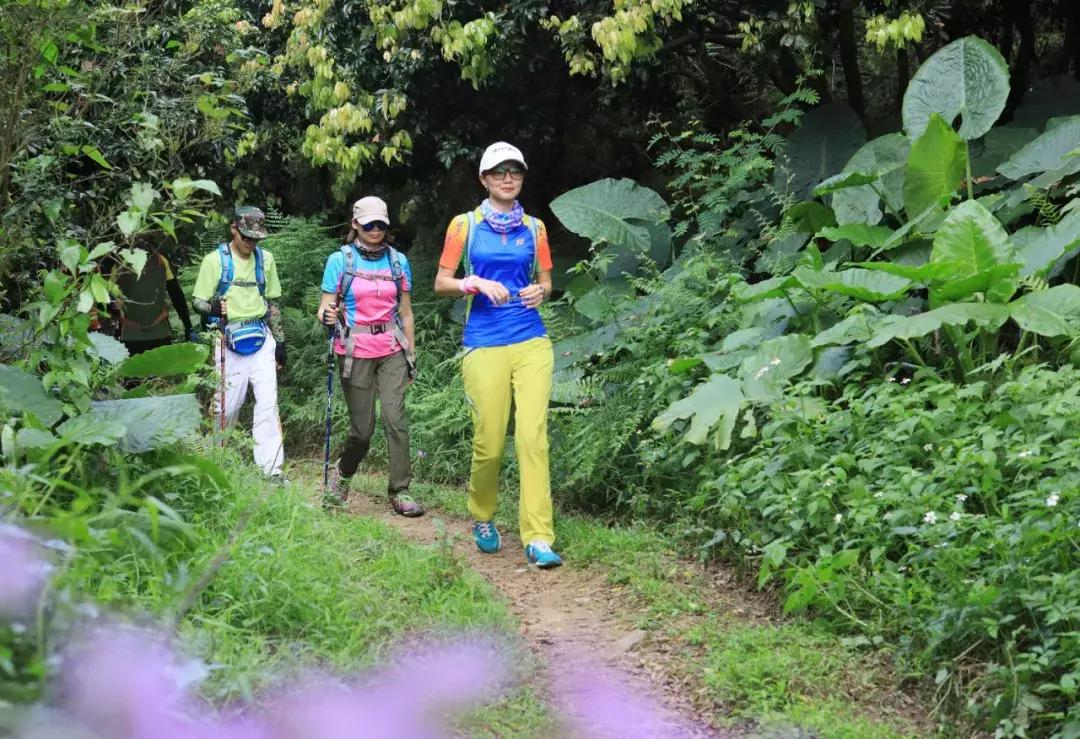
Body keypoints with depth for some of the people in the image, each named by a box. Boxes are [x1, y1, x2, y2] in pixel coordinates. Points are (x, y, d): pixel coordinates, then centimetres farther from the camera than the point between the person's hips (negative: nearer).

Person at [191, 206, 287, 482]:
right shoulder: (215, 260, -4)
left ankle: (271, 468, -3)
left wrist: (280, 342, 14)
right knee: (227, 403, 0)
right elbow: (199, 301, -2)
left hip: (261, 338, 3)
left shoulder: (265, 258, 9)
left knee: (268, 401, -4)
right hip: (229, 340, -3)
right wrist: (214, 308, -25)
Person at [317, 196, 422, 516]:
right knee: (362, 427, -2)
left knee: (395, 418, -11)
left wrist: (411, 353, 12)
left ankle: (400, 492, -5)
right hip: (355, 352, -2)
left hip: (391, 350, 2)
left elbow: (405, 312, 14)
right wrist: (327, 315, -23)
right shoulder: (340, 260, 1)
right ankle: (342, 473, 27)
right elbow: (326, 306, 0)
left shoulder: (398, 261, 9)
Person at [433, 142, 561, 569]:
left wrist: (539, 291, -3)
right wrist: (477, 284, -14)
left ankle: (538, 538, -10)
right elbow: (441, 283, 5)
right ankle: (482, 518, 27)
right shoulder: (465, 225, 5)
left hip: (532, 341, 2)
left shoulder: (534, 227, 12)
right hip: (484, 345, -2)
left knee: (532, 435, -10)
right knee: (489, 442, 0)